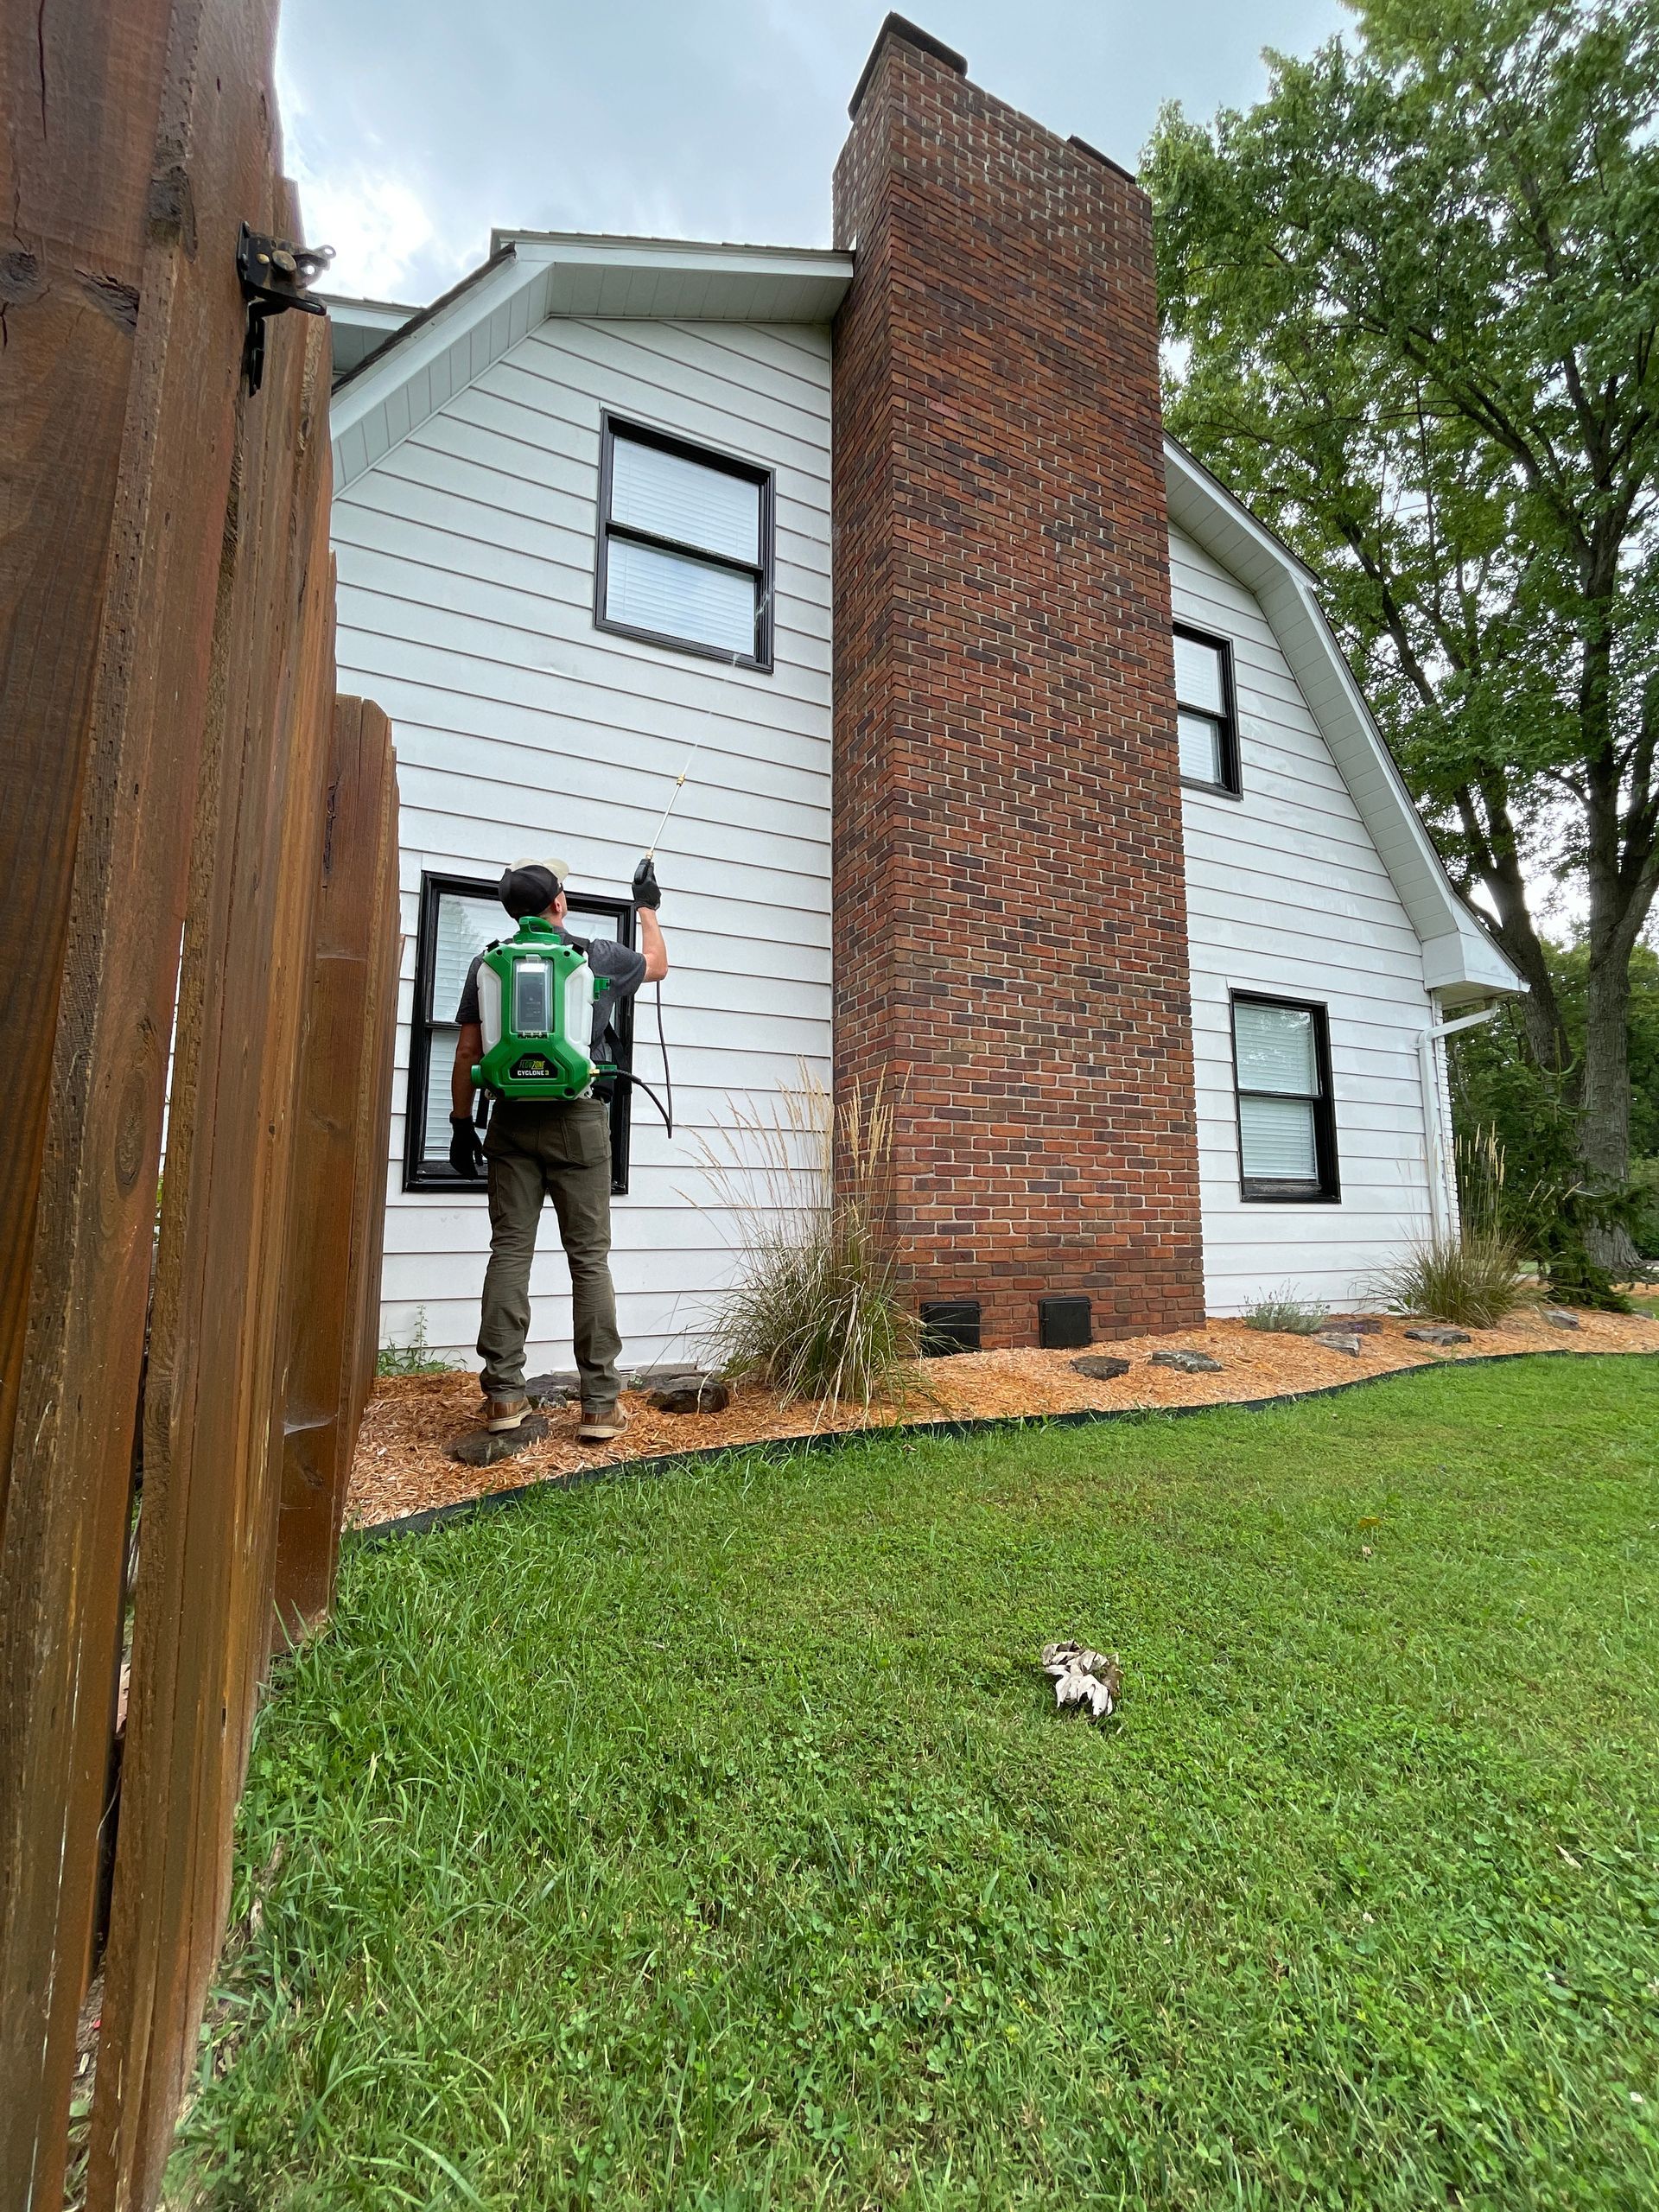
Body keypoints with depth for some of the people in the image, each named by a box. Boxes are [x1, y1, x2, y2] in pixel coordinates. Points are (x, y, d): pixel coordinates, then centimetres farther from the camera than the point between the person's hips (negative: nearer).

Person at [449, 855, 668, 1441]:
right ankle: (600, 1404, 3)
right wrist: (647, 907, 37)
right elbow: (657, 965, 24)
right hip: (579, 1120, -2)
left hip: (512, 1122, 2)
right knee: (590, 1258, 0)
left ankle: (503, 1395, 7)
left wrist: (462, 1124, 14)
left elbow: (467, 1054, 6)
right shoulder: (599, 955, 3)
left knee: (509, 1251, 5)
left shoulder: (488, 963, 7)